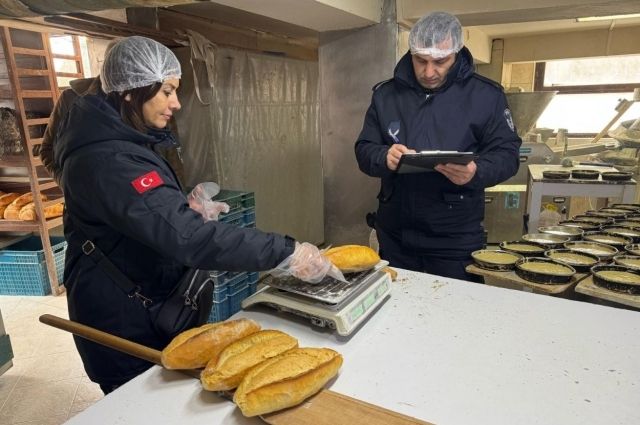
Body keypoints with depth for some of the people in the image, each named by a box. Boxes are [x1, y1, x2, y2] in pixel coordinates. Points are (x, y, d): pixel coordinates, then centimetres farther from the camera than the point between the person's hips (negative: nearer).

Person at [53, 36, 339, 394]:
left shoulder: (115, 143, 6)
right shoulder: (107, 162, -29)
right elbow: (186, 237, -39)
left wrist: (185, 209, -1)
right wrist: (285, 253, -37)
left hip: (148, 307, 10)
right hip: (123, 324, -10)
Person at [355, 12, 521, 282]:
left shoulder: (485, 95, -2)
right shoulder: (385, 94, 4)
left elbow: (507, 154, -2)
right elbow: (364, 151, 4)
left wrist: (476, 172, -24)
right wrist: (385, 158, -20)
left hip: (456, 237, -2)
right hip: (394, 234, 3)